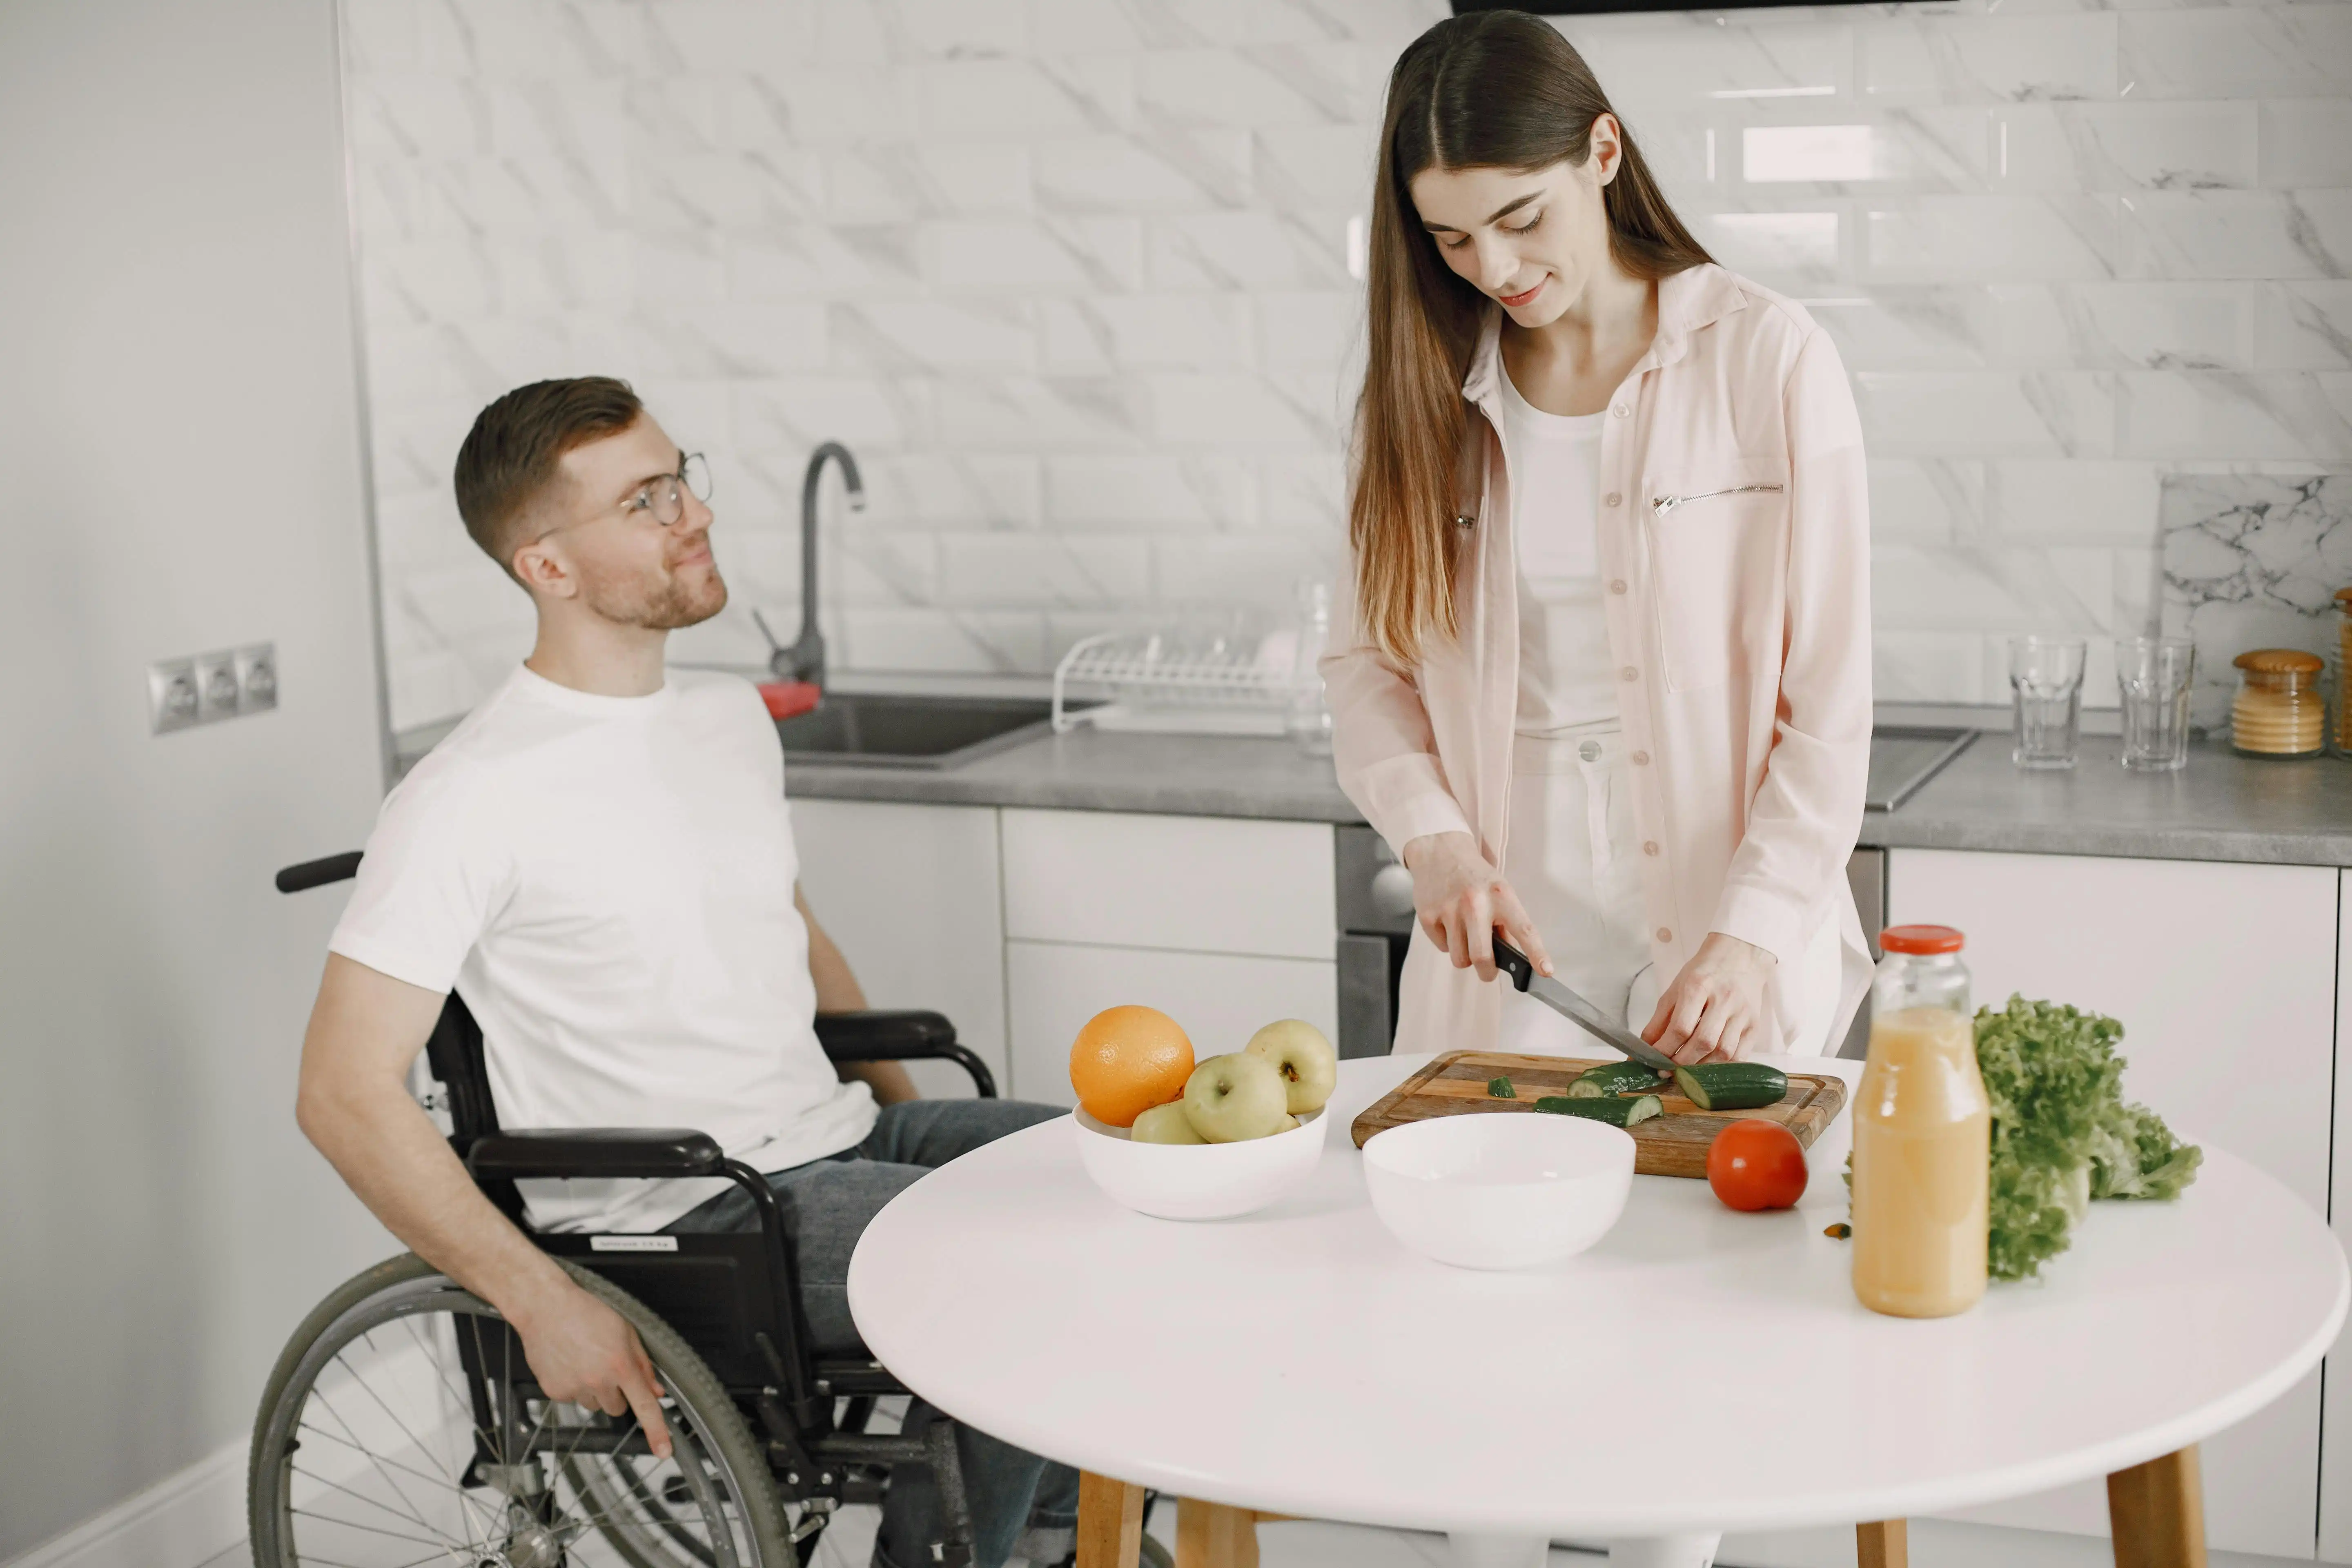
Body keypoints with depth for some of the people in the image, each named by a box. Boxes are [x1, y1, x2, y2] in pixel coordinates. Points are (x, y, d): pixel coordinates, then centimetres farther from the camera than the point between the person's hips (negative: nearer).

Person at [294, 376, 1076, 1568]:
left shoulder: (733, 719, 11)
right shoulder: (474, 797, -14)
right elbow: (345, 1092, -17)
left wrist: (911, 1119, 16)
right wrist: (546, 1304, -22)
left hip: (839, 1135, 8)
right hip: (675, 1214, -8)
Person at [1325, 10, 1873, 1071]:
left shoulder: (1767, 359, -6)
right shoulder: (1424, 387, 5)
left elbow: (1829, 697, -8)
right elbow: (1370, 658, 8)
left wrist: (1753, 933, -16)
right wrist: (1434, 836, -9)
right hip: (1506, 943, 3)